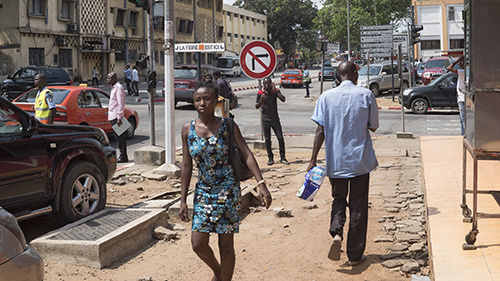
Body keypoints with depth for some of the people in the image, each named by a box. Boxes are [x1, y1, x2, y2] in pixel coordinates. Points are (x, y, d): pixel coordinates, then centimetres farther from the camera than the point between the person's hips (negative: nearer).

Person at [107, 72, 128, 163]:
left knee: (120, 137, -8)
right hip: (113, 116, 10)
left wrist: (119, 118, -22)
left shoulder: (118, 88, -12)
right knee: (118, 136, 10)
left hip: (116, 116, -10)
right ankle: (123, 156, 14)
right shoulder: (114, 88, 20)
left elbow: (121, 104, -18)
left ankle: (123, 157, -5)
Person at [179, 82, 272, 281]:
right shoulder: (188, 129, 1)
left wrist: (261, 184, -18)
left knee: (226, 245, 2)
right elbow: (186, 167, 5)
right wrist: (183, 200, 4)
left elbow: (247, 154, -8)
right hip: (203, 191, 3)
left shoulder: (227, 126, -5)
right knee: (198, 244, -1)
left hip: (228, 190, -2)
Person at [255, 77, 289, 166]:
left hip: (275, 119, 0)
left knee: (280, 138, -3)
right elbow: (257, 106, 1)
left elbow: (283, 99, -17)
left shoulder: (275, 91, -3)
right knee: (267, 139, 5)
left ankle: (283, 157, 7)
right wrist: (261, 100, -18)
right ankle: (270, 158, 15)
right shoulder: (260, 93, -2)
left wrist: (275, 91, -22)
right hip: (265, 120, 0)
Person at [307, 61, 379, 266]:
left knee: (339, 199, 20)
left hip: (335, 161, 1)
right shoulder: (366, 95, -5)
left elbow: (320, 131, -7)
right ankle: (355, 255, 13)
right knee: (358, 205, 9)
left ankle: (336, 233, -7)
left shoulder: (327, 97, -3)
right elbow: (373, 127, 3)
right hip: (360, 159, -1)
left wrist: (313, 160, -4)